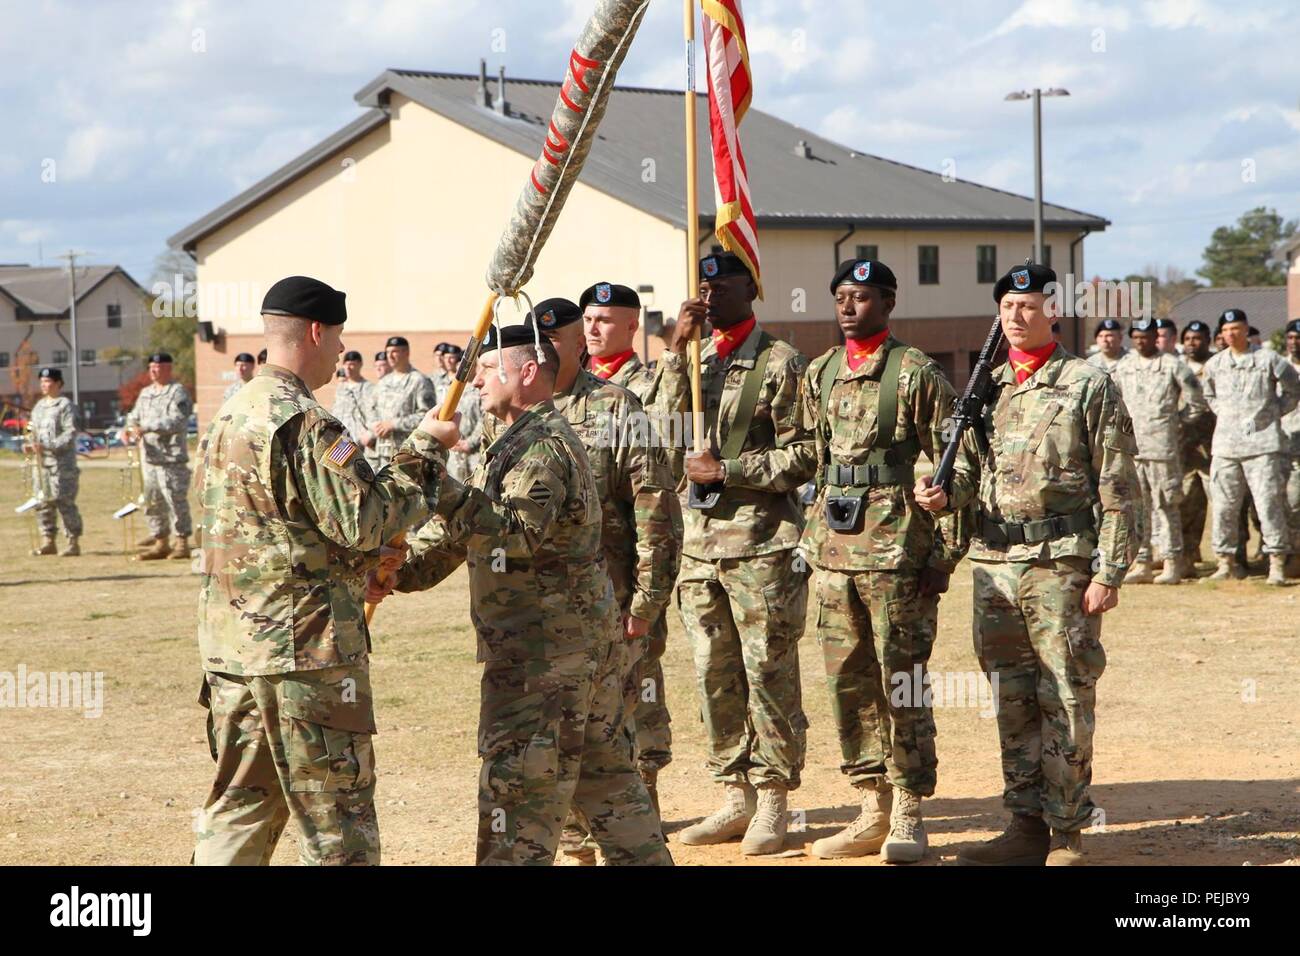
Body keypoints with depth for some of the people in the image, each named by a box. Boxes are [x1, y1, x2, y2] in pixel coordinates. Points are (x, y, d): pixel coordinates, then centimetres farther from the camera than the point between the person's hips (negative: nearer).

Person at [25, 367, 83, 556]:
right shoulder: (38, 407, 18)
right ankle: (47, 542, 16)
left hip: (62, 463, -8)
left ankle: (73, 543, -3)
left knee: (65, 502, -8)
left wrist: (48, 446, -22)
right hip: (41, 462, 8)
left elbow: (70, 433, -14)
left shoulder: (66, 405, -6)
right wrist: (30, 445, 4)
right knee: (43, 502, 8)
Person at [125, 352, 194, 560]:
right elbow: (135, 416, 21)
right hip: (149, 456, 8)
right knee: (152, 502, 11)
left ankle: (182, 543, 0)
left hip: (171, 458, -8)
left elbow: (176, 421, -19)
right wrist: (131, 428, -3)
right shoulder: (145, 393, 18)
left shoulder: (177, 392, -7)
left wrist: (146, 427, -24)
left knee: (176, 500, -7)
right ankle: (160, 542, 20)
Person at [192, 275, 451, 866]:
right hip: (305, 649, -9)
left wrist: (365, 556, 12)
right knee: (338, 820, 1)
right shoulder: (304, 423, -17)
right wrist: (422, 449, -8)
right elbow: (365, 519, -19)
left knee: (240, 808, 15)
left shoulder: (231, 415, 13)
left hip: (229, 645, 9)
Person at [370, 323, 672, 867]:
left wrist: (440, 489, -36)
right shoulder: (525, 440, 19)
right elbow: (457, 532, 17)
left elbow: (516, 531, -33)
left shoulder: (542, 446, -15)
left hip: (544, 653, -11)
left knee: (518, 785, -7)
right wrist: (397, 571, 3)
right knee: (604, 774, 18)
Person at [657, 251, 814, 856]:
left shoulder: (780, 363, -4)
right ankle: (734, 798, 18)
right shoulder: (694, 359, 15)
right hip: (699, 539, 6)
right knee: (715, 678, 9)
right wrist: (677, 348, -6)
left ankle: (772, 804, 5)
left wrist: (725, 471, -11)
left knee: (769, 675, -2)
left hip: (761, 542, -6)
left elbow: (803, 455, -8)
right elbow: (670, 422, 0)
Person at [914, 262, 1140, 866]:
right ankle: (1026, 823, 18)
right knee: (1012, 702, 10)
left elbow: (1117, 488, -5)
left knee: (1065, 702, -1)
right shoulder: (985, 389, 13)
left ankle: (1066, 833, 7)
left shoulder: (1089, 385, -2)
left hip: (1061, 565, -5)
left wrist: (1109, 572, -11)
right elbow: (970, 472, 17)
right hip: (993, 563, 5)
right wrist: (942, 494, -6)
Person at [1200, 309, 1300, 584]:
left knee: (1269, 502, -8)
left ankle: (1277, 562, -5)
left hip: (1262, 442, -4)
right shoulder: (1214, 364, 11)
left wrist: (1274, 412, 3)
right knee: (1223, 505, 3)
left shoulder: (1269, 359, 1)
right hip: (1225, 444, 4)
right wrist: (1223, 414, 13)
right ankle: (1226, 560, 11)